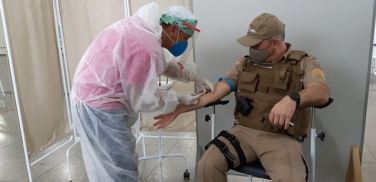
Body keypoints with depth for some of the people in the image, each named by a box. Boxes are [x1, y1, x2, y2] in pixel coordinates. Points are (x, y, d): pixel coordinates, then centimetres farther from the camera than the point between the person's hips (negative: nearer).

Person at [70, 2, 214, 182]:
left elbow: (163, 64, 17)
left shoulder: (144, 28, 3)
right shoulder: (145, 47, -28)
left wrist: (193, 77, 9)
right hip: (99, 107, -10)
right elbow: (142, 100, -20)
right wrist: (178, 98, -8)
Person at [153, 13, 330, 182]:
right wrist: (178, 109, 3)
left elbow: (322, 92, -16)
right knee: (206, 166, -17)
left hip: (281, 138, -2)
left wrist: (292, 99, -39)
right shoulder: (245, 64, 11)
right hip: (244, 132, 3)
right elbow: (214, 92, 8)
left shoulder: (304, 62, 2)